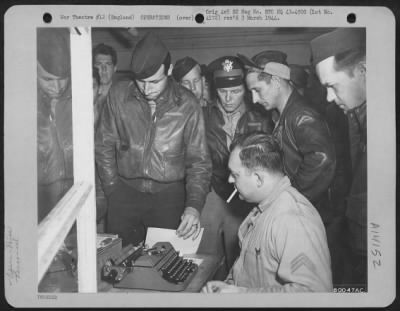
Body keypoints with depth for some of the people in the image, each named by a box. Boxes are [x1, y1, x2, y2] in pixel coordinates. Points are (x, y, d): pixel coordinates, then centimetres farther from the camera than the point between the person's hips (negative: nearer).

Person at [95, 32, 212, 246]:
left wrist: (194, 205, -17)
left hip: (169, 195, -1)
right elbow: (104, 146, 5)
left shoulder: (187, 105, -9)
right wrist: (113, 189, 1)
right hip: (125, 191, 1)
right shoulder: (118, 94, -5)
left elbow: (199, 161, -5)